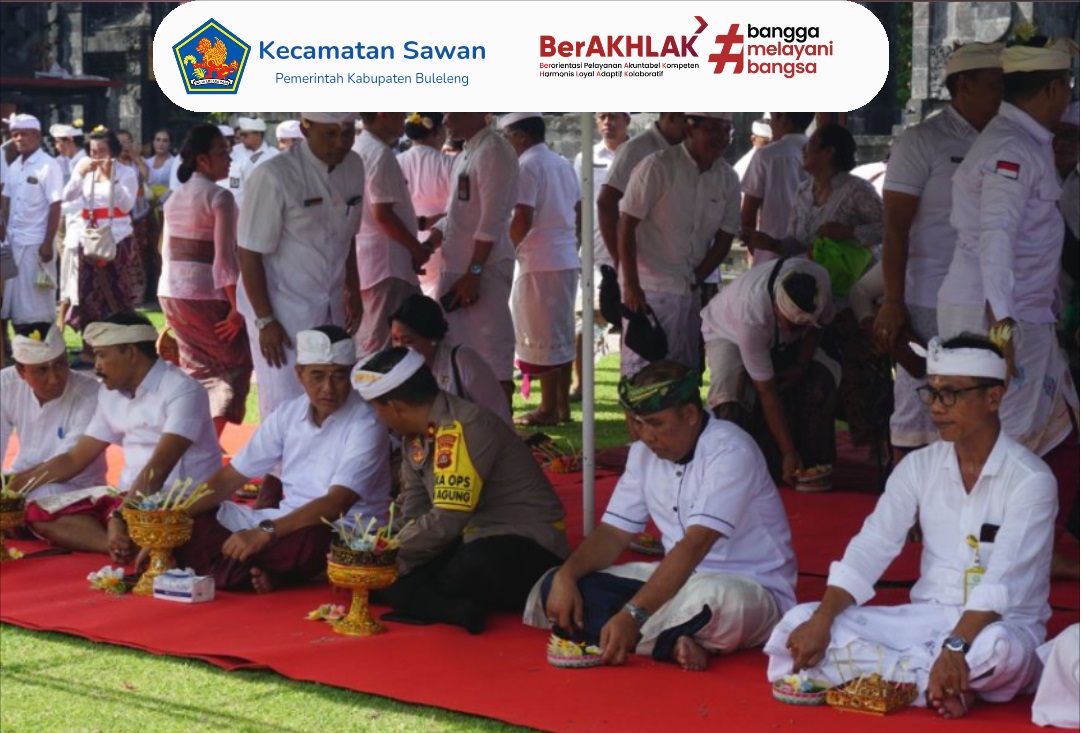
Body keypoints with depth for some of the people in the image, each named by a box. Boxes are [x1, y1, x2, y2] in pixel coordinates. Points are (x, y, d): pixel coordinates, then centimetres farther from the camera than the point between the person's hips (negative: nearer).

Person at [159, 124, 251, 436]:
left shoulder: (174, 198, 12)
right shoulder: (219, 196, -12)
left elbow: (167, 250, 15)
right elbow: (224, 256, -18)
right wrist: (237, 307, -17)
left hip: (170, 292, 8)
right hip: (205, 295, -8)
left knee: (198, 369, 18)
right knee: (234, 364, 3)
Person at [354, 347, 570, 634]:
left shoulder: (463, 429, -21)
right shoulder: (416, 435, 7)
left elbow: (444, 523, -25)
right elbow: (413, 512, 7)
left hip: (528, 546, -9)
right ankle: (461, 608, -21)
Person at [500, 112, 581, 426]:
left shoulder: (527, 165, -12)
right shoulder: (563, 164, 14)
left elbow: (522, 219, -18)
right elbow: (578, 211, 17)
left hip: (540, 262, -8)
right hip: (567, 259, 8)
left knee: (542, 337, -2)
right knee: (562, 333, 13)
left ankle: (549, 409, 2)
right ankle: (563, 405, 18)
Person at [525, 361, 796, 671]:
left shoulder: (729, 451, -20)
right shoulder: (644, 453, 4)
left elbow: (695, 545, -29)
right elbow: (613, 533, 5)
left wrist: (633, 614, -36)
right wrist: (565, 576, -16)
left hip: (750, 588, -7)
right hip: (679, 580, 7)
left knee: (712, 597, -43)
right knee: (559, 586, -10)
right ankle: (670, 642, -24)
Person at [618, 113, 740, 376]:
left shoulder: (728, 179, 3)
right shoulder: (657, 167, -13)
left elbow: (724, 240, 9)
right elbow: (626, 227, -13)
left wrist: (694, 282, -1)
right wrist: (631, 288, -16)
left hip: (693, 290, 6)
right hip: (649, 288, -6)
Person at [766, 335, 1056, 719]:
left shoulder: (1030, 479, -11)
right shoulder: (919, 466, 5)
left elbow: (1003, 579, -23)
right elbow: (869, 550, -3)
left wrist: (956, 646, -38)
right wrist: (821, 620, -19)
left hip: (997, 625, -5)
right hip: (927, 618, 5)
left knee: (998, 649, -42)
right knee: (799, 623, -14)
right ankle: (934, 683, -21)